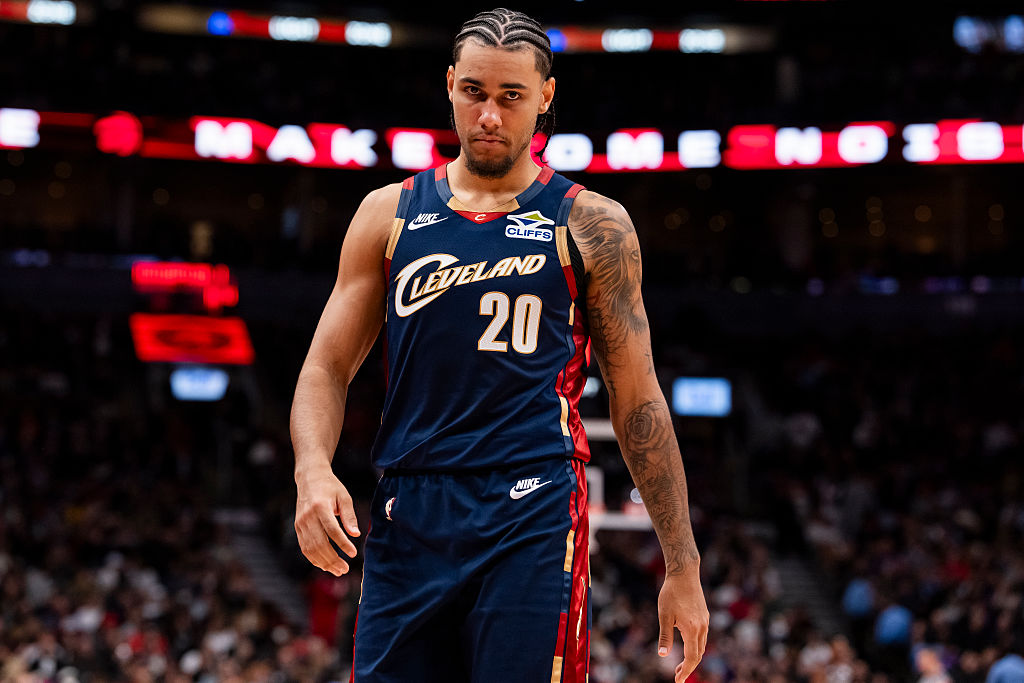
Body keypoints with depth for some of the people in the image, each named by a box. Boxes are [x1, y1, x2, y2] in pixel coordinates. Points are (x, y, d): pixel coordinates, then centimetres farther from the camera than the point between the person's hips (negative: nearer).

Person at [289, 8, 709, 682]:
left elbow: (638, 400, 7)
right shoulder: (390, 214, 12)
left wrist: (683, 567, 4)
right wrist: (313, 470, -9)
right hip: (408, 522, 3)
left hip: (534, 523, -3)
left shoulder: (590, 226, 5)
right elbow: (327, 368, 13)